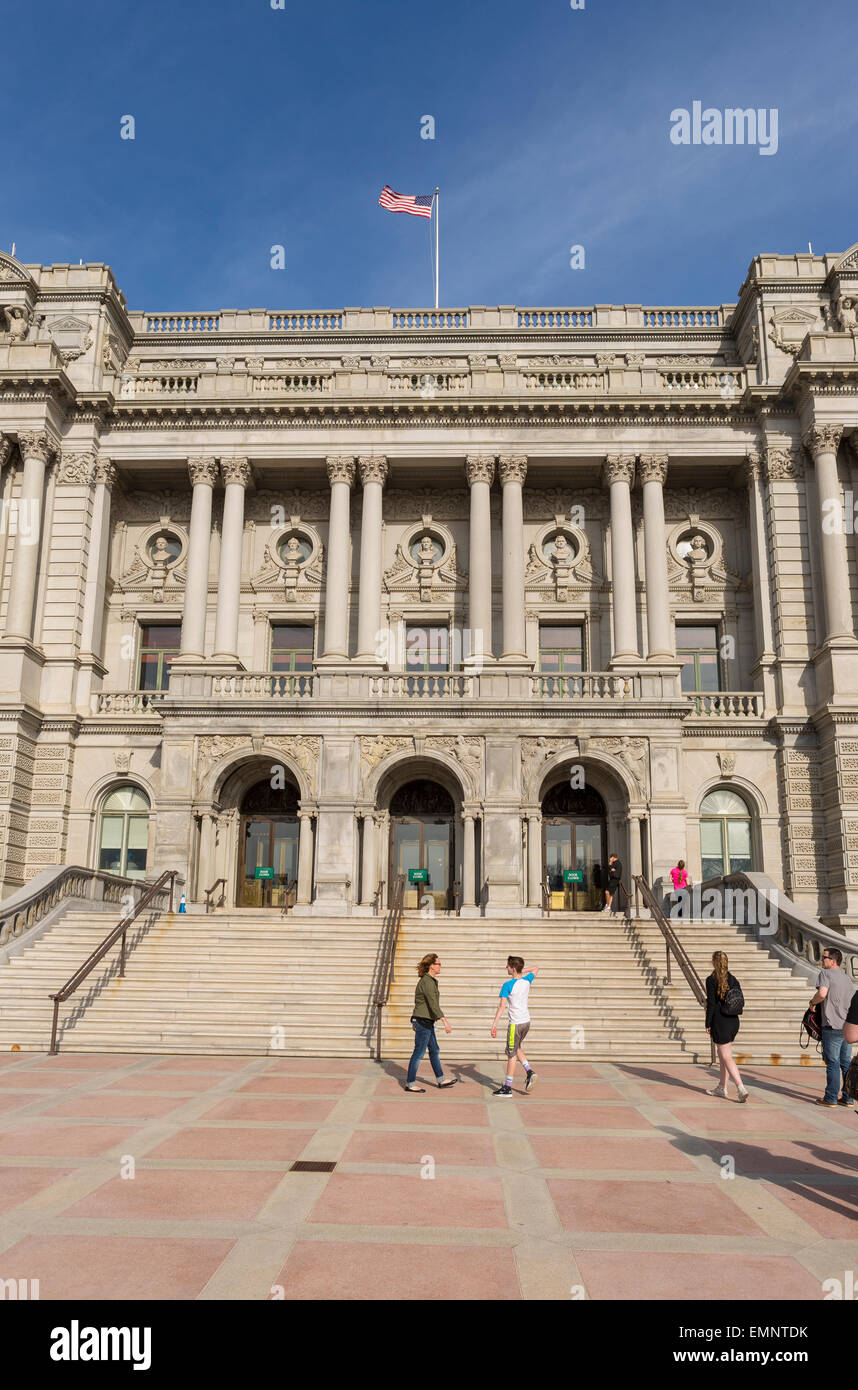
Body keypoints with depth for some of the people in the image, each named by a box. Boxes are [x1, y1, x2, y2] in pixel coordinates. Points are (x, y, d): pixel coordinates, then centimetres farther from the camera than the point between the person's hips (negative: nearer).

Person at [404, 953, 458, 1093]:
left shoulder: (427, 980, 12)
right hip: (423, 1021, -10)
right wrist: (445, 1022, -29)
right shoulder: (428, 982, -19)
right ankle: (410, 1083, 8)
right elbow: (433, 1004, -26)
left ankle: (441, 1080, 25)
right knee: (419, 1053, -1)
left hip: (426, 1022, 10)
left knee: (434, 1051, 16)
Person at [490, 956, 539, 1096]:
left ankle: (507, 1088, 6)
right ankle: (529, 1071, 10)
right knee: (517, 1048, 25)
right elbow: (536, 968, 24)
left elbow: (501, 1006, -19)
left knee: (512, 1055, 0)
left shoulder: (508, 985, -15)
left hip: (515, 1024, -7)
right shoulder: (527, 980, 3)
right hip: (526, 1021, 7)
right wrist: (523, 972, 27)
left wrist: (494, 1024, -18)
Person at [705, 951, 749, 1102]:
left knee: (727, 1057, -2)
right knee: (722, 1055, 18)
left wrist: (708, 1025, -7)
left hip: (720, 1023, -7)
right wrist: (732, 1016, 16)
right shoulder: (733, 979, 5)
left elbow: (711, 1004, -13)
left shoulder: (711, 980, -12)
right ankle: (722, 1088, 26)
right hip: (733, 1022, 7)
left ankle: (741, 1089, -13)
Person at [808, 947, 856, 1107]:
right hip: (848, 1027, 7)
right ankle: (848, 1097, 16)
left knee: (832, 1064, -2)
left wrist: (812, 1002, -6)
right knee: (846, 1063, 12)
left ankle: (831, 1098, 3)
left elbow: (822, 993, -24)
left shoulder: (826, 973, -8)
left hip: (833, 1026, -7)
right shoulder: (847, 978, 16)